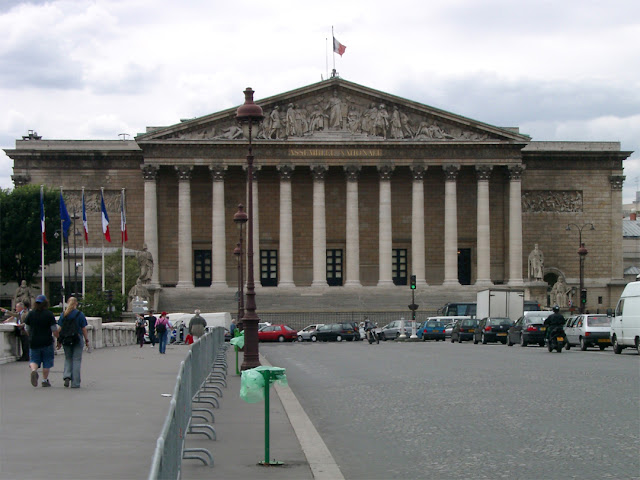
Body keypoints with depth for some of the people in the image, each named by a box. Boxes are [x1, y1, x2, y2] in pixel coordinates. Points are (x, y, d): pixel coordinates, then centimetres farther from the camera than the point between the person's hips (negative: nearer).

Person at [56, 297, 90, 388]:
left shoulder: (63, 314, 1)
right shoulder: (80, 314, -6)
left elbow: (60, 328, 3)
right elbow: (84, 329, -5)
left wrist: (59, 341, 10)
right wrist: (86, 340, 4)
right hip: (78, 340, -2)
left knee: (68, 359, 18)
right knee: (76, 360, 3)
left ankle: (67, 376, -5)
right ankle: (75, 383, 2)